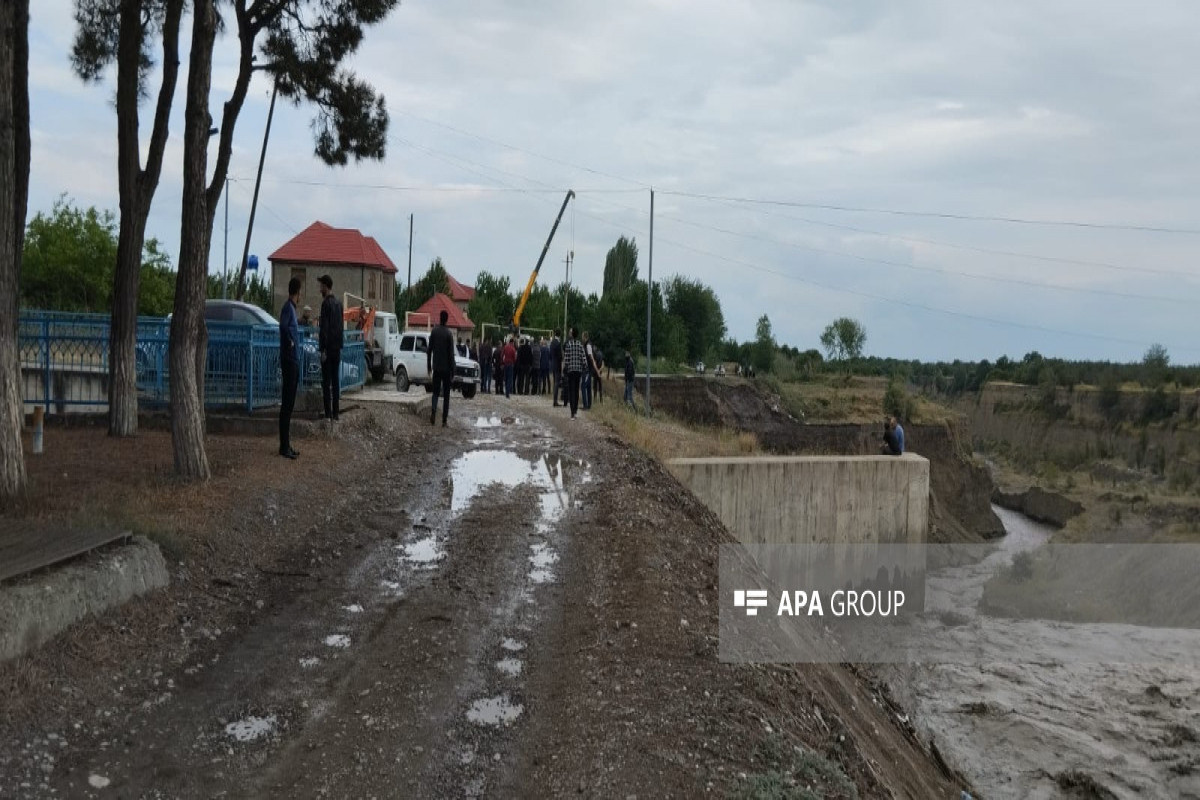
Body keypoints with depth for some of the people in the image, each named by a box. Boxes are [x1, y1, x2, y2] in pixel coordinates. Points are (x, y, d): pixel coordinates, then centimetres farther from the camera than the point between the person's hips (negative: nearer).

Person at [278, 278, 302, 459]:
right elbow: (283, 326, -30)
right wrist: (290, 341, -18)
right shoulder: (288, 307, -14)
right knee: (286, 405, -8)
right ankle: (284, 446, -6)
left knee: (290, 404, 12)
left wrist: (300, 321, 38)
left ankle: (287, 445, 17)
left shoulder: (292, 307, 16)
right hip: (289, 360, -10)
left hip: (293, 360, 10)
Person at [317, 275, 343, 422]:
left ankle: (328, 414, -6)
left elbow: (324, 327, -16)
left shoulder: (326, 303, -12)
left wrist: (323, 349, -15)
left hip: (328, 348, -7)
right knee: (336, 381, 8)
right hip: (337, 348, 7)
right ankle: (335, 414, 10)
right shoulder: (339, 303, 11)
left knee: (326, 383, -5)